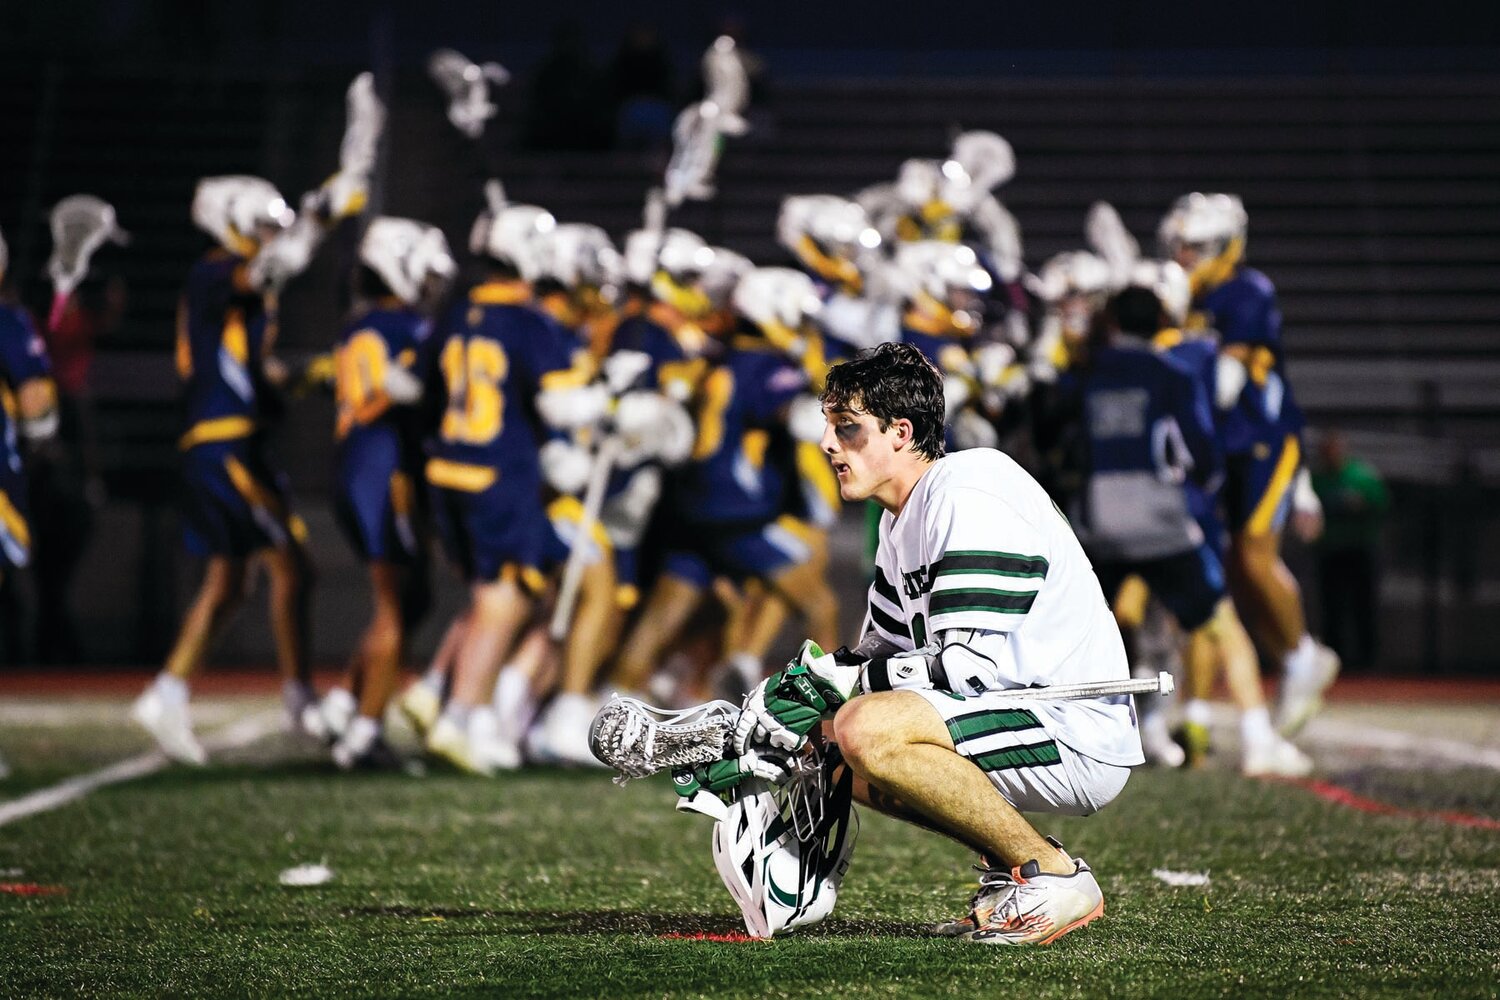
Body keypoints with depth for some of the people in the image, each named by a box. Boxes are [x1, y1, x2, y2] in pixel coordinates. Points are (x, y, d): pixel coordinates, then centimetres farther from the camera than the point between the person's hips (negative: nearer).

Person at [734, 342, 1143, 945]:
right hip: (1024, 718, 10)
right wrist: (800, 687, 3)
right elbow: (881, 651, 21)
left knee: (866, 731, -27)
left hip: (1077, 736, -10)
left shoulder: (969, 496, -17)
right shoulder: (903, 518, 14)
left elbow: (973, 665, -24)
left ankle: (1054, 875, -15)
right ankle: (1010, 868, 11)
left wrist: (833, 684, -19)